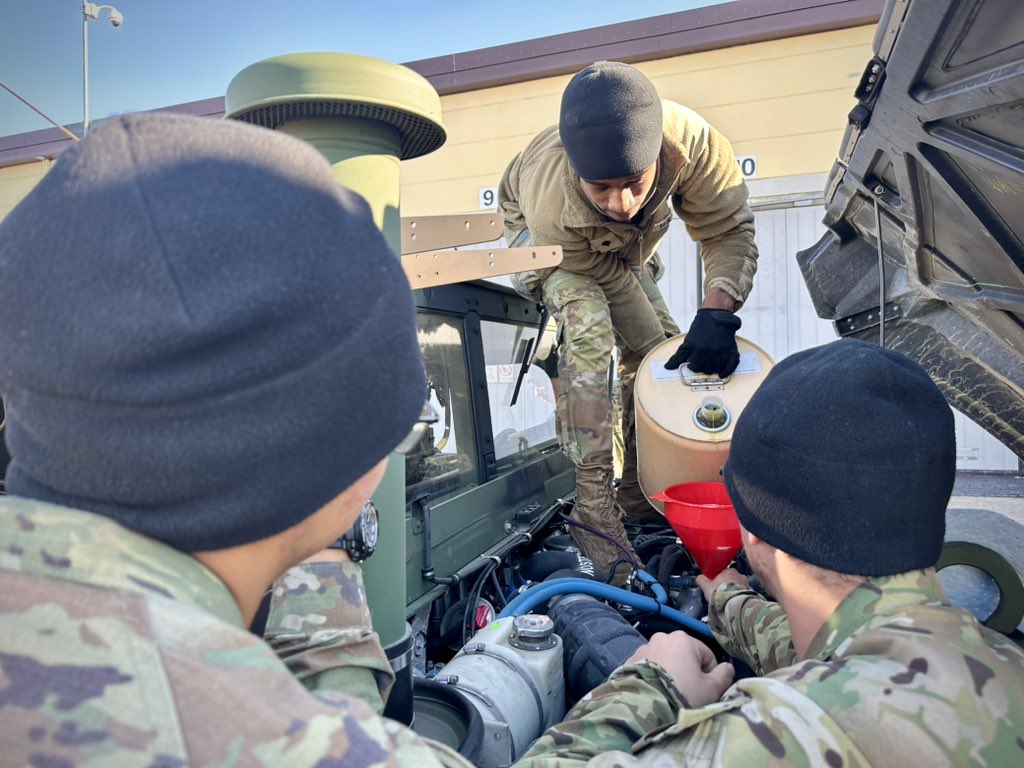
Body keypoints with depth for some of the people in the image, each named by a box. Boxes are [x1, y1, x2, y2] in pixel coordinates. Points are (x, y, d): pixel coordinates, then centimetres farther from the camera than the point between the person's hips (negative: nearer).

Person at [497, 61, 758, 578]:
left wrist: (715, 315, -43)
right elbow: (607, 275, -28)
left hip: (624, 247, 5)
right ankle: (592, 505, -29)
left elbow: (730, 229, -29)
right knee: (588, 323, -34)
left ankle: (638, 494, 12)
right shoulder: (551, 206, -43)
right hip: (536, 234, -4)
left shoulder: (689, 140, -38)